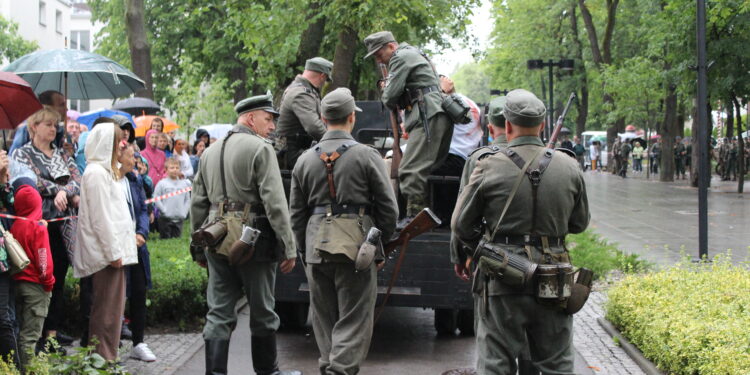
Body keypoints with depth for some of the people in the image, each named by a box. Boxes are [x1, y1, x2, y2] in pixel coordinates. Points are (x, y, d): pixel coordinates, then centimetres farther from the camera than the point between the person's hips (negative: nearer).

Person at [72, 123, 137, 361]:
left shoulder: (106, 170, 20)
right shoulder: (96, 173, -12)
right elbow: (99, 216, -17)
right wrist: (113, 252, -18)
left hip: (113, 250, 10)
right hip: (106, 252, -10)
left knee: (113, 308, 12)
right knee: (107, 311, -6)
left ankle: (106, 359, 17)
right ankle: (104, 360, -2)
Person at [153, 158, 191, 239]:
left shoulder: (184, 183, 7)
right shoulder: (162, 183, -3)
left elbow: (187, 199, 13)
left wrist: (185, 211, 1)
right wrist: (163, 210, -12)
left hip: (179, 218, 3)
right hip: (165, 218, -3)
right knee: (165, 238, 0)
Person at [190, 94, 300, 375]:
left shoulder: (210, 153, 13)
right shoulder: (260, 149, -8)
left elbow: (198, 204, 15)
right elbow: (275, 203, -15)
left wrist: (198, 248, 21)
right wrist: (289, 248, -13)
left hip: (218, 243, 6)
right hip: (254, 244, -6)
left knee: (218, 314, 6)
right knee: (262, 313, 9)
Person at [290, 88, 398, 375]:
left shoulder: (305, 160, 6)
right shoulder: (367, 156, -5)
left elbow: (296, 214, 10)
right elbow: (389, 209, -4)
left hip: (317, 248, 4)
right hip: (357, 247, -4)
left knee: (324, 319, 15)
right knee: (353, 320, -2)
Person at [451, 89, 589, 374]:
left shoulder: (489, 168, -9)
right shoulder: (569, 168, 0)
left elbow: (461, 225, 0)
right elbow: (579, 223, 12)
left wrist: (475, 249, 19)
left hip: (503, 283, -3)